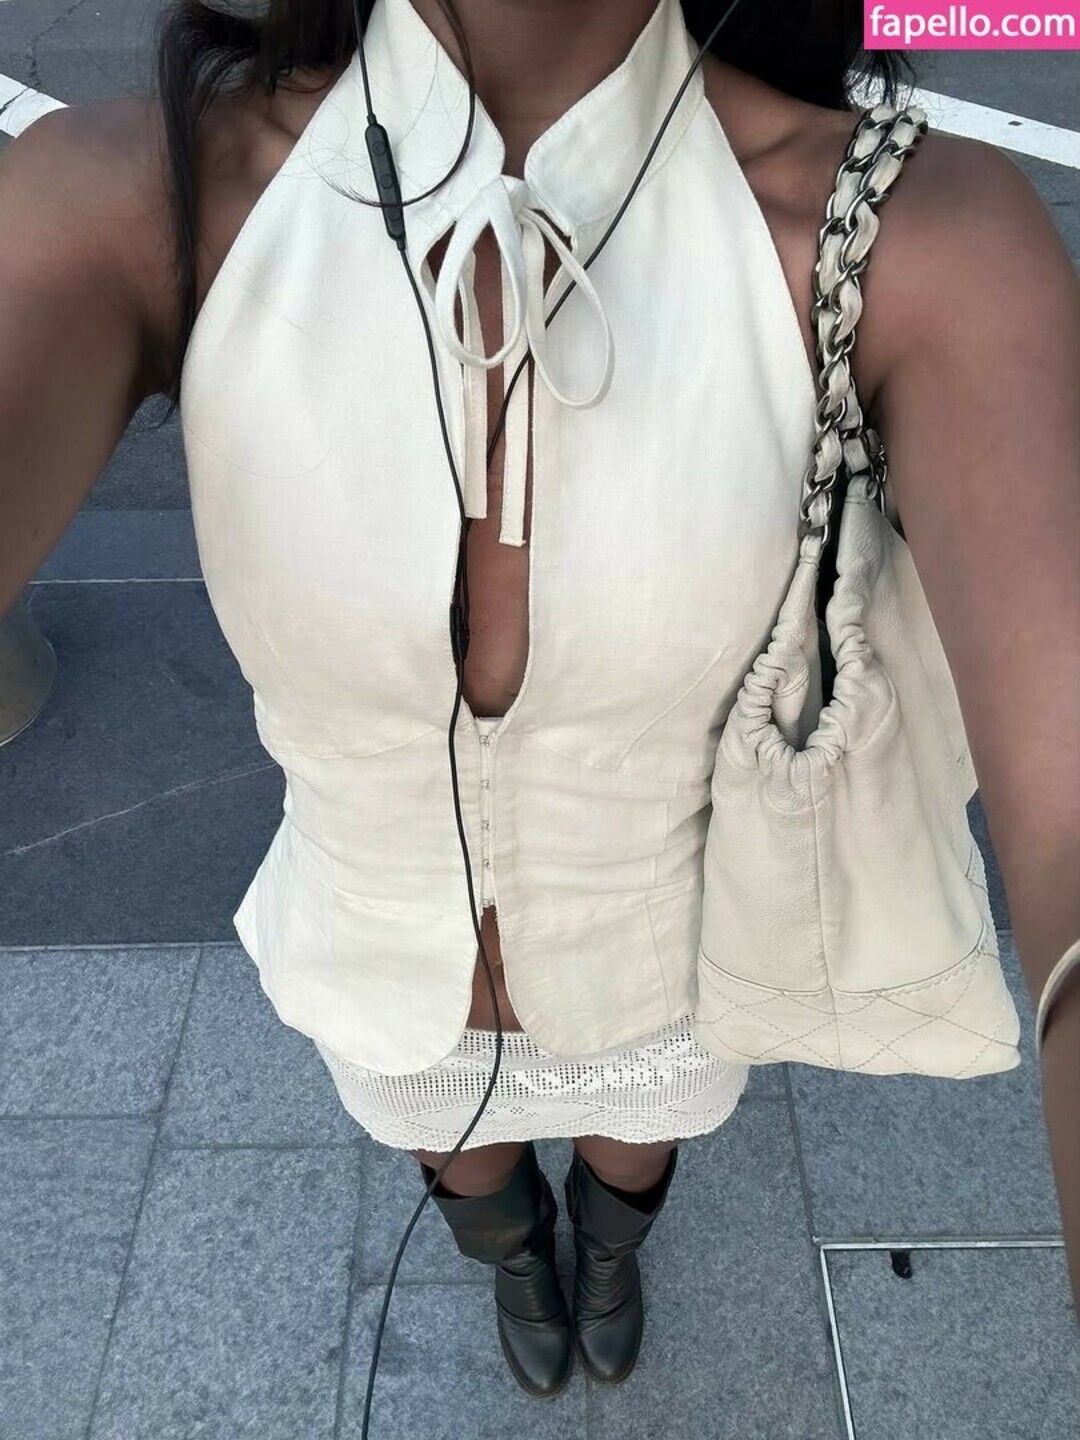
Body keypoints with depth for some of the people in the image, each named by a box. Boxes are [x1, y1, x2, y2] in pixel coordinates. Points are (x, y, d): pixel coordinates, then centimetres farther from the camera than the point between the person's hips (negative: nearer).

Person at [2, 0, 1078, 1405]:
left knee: (632, 1158, 38)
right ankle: (516, 1252, 81)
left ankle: (611, 1247, 82)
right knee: (473, 1176, 37)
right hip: (393, 963, 1)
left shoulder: (926, 233, -34)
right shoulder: (134, 203, -32)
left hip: (656, 958, 0)